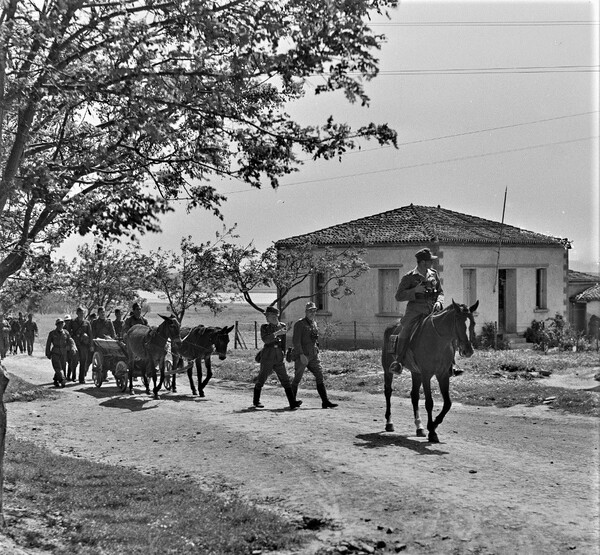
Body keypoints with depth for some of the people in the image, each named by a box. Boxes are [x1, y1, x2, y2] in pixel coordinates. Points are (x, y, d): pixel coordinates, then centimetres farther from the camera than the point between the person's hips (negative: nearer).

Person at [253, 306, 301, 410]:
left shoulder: (283, 326, 7)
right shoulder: (264, 327, -1)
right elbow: (265, 339, -19)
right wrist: (277, 333, -28)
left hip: (279, 358, 3)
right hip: (267, 357, -3)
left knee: (285, 380, -7)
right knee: (261, 379, 7)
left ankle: (292, 403, -14)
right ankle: (256, 401, 26)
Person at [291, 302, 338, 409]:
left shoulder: (314, 324, 14)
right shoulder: (299, 324, -8)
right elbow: (296, 341, -15)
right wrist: (301, 355, -23)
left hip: (313, 356, 6)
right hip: (301, 357, -6)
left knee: (320, 377, -4)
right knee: (297, 379, 2)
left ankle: (325, 401, -7)